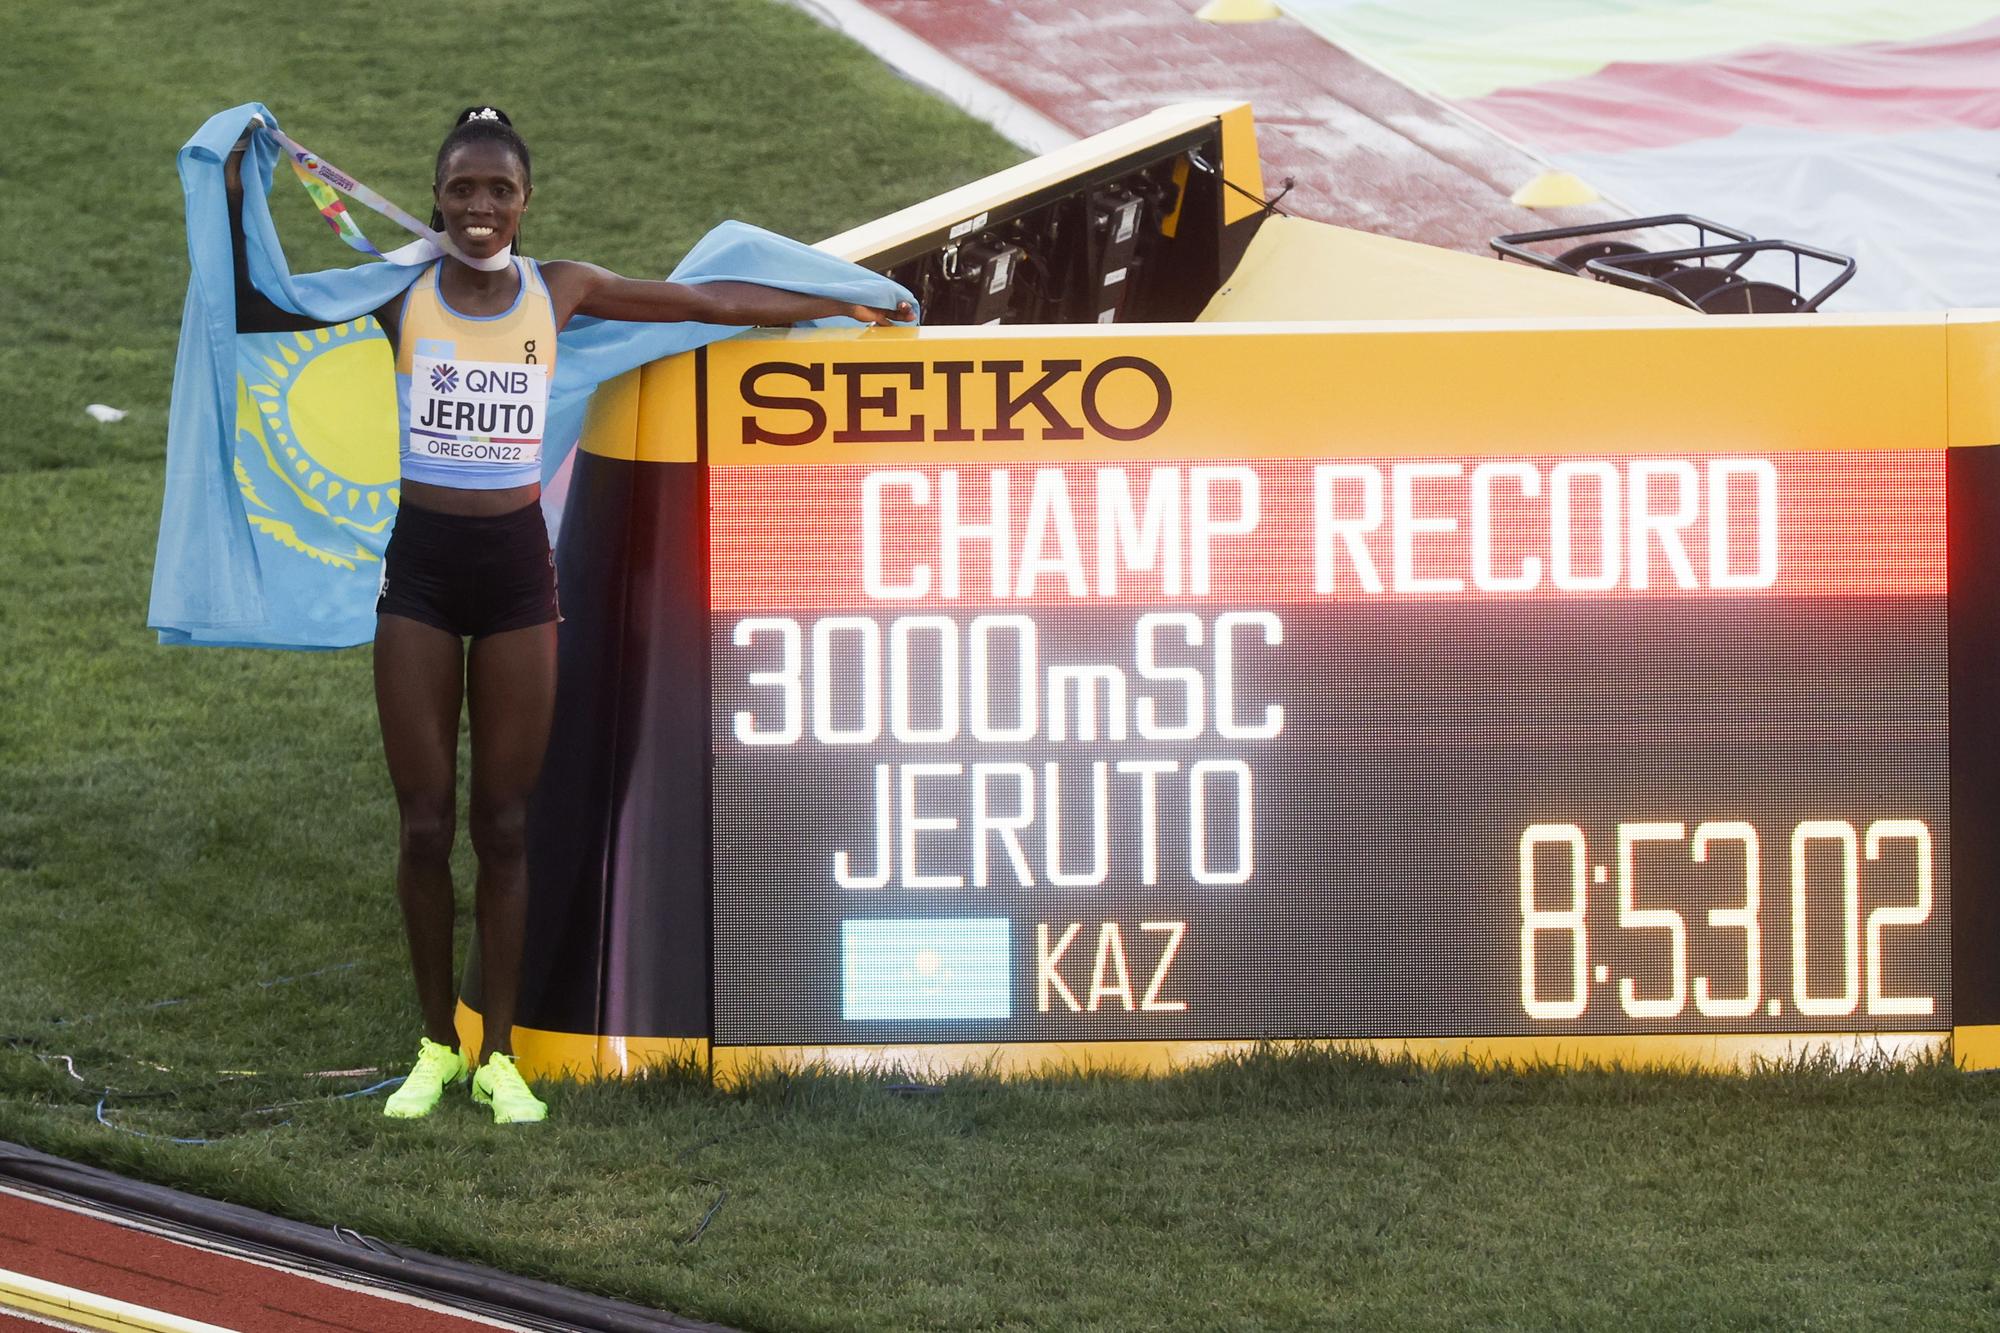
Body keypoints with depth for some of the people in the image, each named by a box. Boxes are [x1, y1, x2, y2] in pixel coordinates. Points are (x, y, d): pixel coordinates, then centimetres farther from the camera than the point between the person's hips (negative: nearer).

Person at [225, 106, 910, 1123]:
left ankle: (499, 1056, 12)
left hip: (517, 564, 1)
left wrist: (844, 307, 19)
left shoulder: (559, 292, 3)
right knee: (425, 822, 2)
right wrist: (237, 205, -4)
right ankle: (436, 1048, 14)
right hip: (420, 564, -1)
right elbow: (254, 315, 6)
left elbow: (708, 301, 12)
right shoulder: (399, 296, 0)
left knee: (505, 823, 4)